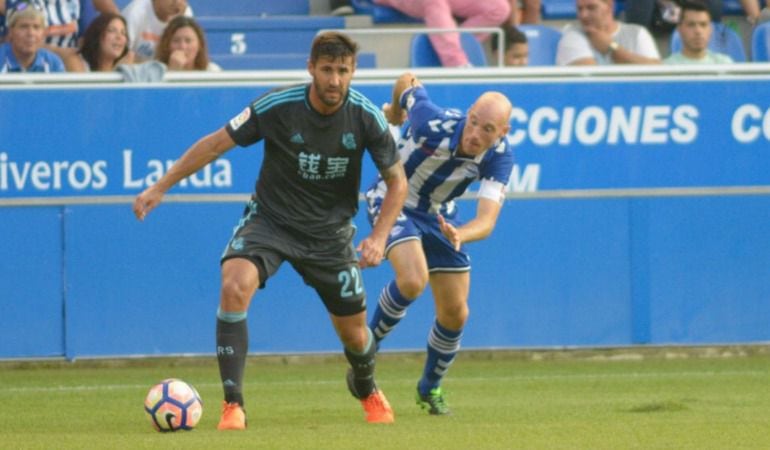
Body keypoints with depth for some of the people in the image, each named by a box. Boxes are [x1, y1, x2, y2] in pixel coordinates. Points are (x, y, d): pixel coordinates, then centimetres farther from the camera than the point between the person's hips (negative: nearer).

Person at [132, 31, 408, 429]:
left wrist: (379, 238, -16)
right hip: (270, 220, -2)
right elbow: (217, 143, -11)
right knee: (235, 287, -30)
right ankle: (232, 406, -24)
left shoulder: (366, 117, -14)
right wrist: (159, 187, -12)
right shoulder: (277, 106, -20)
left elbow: (397, 181, -3)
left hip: (330, 230, 2)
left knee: (353, 333, 9)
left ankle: (367, 389, 48)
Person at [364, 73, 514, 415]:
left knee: (455, 314, 6)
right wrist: (395, 110, 10)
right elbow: (408, 81, -13)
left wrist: (459, 235, -56)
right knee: (413, 279, -31)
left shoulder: (499, 157, -24)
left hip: (439, 214, 4)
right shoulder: (433, 123, -34)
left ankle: (430, 388, 33)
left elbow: (487, 220, -33)